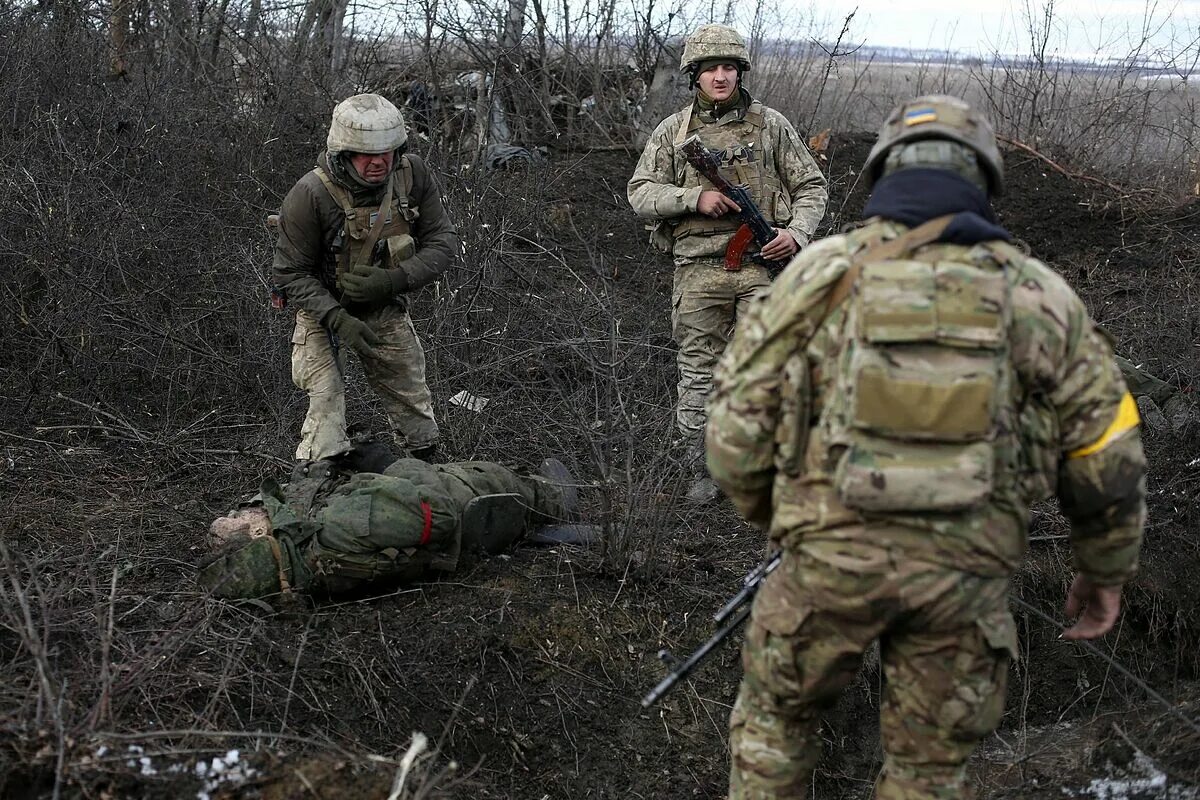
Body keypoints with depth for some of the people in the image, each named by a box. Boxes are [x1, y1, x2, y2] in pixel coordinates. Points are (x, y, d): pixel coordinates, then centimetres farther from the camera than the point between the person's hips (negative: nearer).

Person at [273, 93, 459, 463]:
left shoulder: (414, 174, -18)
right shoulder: (310, 195, -29)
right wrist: (338, 319, -32)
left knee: (416, 412, 15)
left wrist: (393, 280, -28)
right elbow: (291, 273, -20)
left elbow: (443, 242, -12)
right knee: (326, 405, -17)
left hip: (388, 309, 4)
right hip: (325, 310, -4)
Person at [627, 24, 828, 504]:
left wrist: (798, 232, -8)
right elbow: (640, 194, 3)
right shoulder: (672, 131, 8)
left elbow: (811, 185, 10)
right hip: (699, 270, 1)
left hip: (763, 265, -1)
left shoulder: (771, 126, 7)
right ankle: (704, 472, 19)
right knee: (699, 375, 7)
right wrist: (695, 197, -12)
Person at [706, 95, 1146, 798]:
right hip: (965, 574, 1)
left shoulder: (819, 273, 0)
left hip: (834, 555, -1)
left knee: (774, 719, 23)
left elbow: (737, 430, -1)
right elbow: (1108, 457, 4)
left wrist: (773, 515, 19)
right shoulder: (1036, 293, 3)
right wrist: (1107, 569, 20)